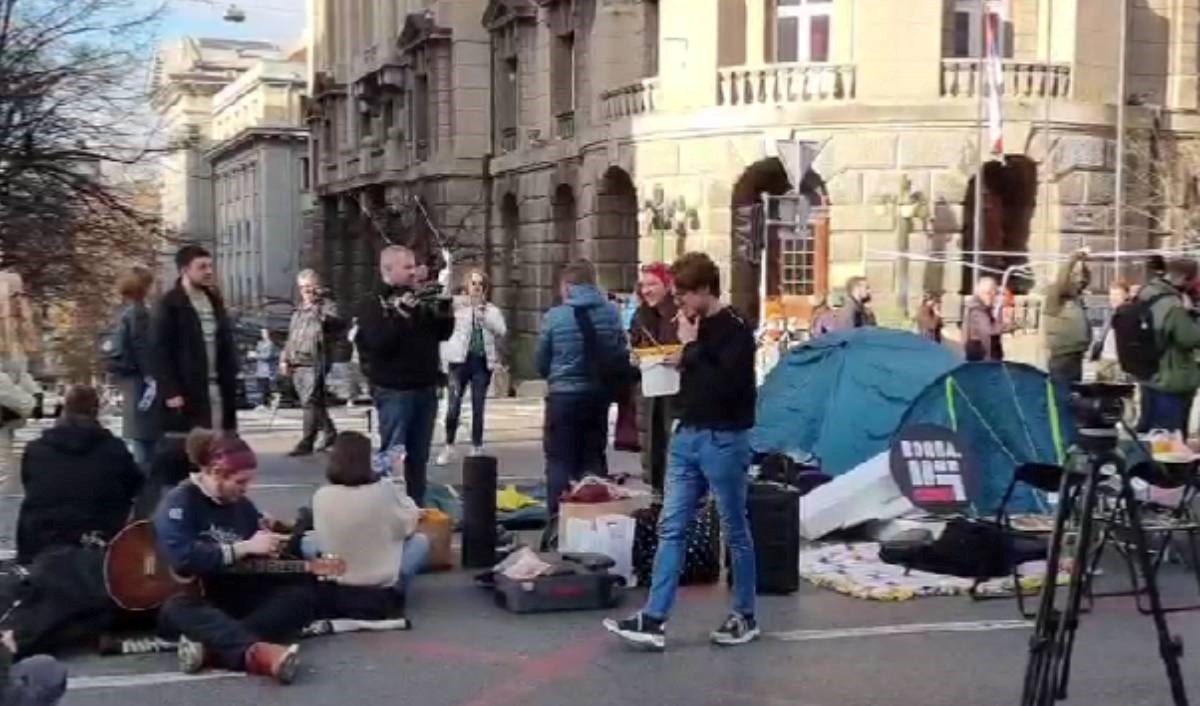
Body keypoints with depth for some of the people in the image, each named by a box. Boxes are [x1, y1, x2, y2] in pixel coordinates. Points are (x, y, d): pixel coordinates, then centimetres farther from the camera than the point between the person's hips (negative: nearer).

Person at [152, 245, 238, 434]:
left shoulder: (214, 301, 15)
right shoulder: (169, 305, -7)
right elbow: (161, 351, -11)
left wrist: (230, 381, 9)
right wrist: (170, 392, -17)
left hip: (218, 388, 7)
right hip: (186, 391, -6)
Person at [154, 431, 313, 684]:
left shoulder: (241, 505, 8)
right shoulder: (179, 503, -11)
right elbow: (183, 559, -28)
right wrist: (245, 547, -24)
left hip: (235, 599, 6)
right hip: (194, 599, -6)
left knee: (302, 596, -14)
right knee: (177, 608, -38)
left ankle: (211, 648, -35)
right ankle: (257, 653, -61)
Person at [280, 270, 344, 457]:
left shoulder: (327, 307, -2)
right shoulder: (299, 310, 21)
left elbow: (339, 326, -22)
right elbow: (291, 337, 27)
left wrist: (321, 316, -39)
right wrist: (285, 359, 19)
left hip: (314, 364, -8)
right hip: (296, 364, 8)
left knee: (311, 402, -13)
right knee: (316, 402, 14)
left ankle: (307, 443, -14)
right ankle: (330, 433, 28)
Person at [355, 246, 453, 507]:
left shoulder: (420, 300, 14)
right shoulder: (374, 304, -6)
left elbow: (443, 333, 15)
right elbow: (377, 343, -19)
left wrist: (444, 309, -1)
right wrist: (400, 314, -25)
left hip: (425, 388, 6)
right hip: (394, 390, -6)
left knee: (418, 456, 12)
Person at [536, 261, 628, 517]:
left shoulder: (554, 316, -10)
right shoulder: (611, 314, -3)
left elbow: (541, 363, -2)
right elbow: (622, 355, 2)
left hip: (564, 396, -3)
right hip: (598, 395, 3)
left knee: (560, 461, 5)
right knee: (594, 459, 15)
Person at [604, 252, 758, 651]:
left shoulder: (735, 330, -12)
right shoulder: (695, 326, 11)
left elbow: (724, 386, -24)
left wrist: (691, 346, -17)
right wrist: (684, 356, 4)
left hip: (724, 441, -8)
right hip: (688, 437, 8)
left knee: (734, 531, 5)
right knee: (671, 528, 2)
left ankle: (745, 617, 19)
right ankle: (653, 621, 1)